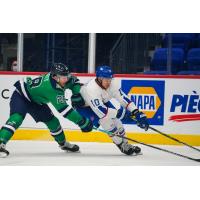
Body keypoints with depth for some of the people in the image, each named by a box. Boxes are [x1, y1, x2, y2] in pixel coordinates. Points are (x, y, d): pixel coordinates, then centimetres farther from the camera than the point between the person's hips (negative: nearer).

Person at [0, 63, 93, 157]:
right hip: (21, 96, -9)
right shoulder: (50, 87, -40)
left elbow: (73, 80, 6)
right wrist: (82, 122, -39)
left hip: (35, 99, 9)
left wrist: (77, 90, -15)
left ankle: (63, 143, 28)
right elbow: (63, 109, -40)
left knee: (52, 120, 9)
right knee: (17, 117, -31)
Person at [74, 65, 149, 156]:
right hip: (83, 106, -7)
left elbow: (123, 98, -21)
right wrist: (119, 112, -39)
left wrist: (136, 113, -30)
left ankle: (125, 144, 14)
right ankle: (121, 145, -12)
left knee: (115, 119, -5)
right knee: (105, 119, -26)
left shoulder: (111, 83, -22)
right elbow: (100, 111, -44)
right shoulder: (91, 89, -41)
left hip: (102, 102, 7)